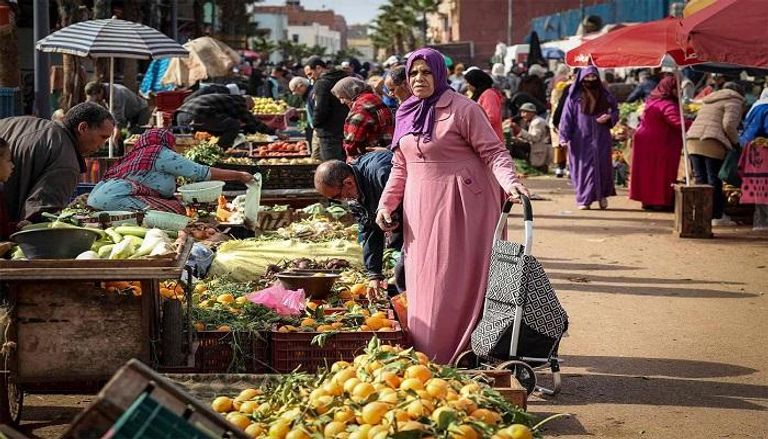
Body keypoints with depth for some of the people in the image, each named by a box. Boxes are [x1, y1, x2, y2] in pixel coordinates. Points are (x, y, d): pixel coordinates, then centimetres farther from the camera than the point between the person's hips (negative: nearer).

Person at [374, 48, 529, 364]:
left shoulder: (462, 109, -8)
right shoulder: (405, 113, 14)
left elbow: (494, 152, -11)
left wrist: (509, 182, -28)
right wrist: (386, 203, 11)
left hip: (459, 206, -7)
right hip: (420, 208, 7)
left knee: (453, 282, -8)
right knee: (422, 284, 7)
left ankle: (453, 359, -3)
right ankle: (424, 358, 12)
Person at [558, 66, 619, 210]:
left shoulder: (604, 95, 8)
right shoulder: (574, 97, 0)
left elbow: (615, 110, 17)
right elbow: (566, 117, -4)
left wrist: (609, 116, -6)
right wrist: (564, 137, -12)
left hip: (601, 139, 2)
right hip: (581, 140, -2)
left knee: (602, 166, 1)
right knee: (583, 167, -2)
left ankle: (602, 195, 18)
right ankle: (584, 199, 5)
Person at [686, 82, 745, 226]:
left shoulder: (709, 100, 30)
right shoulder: (734, 100, 4)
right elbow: (729, 124, -10)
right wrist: (735, 141, 5)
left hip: (693, 140, 7)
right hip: (712, 143, -7)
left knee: (700, 178, 9)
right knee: (714, 181, -2)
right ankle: (717, 216, 0)